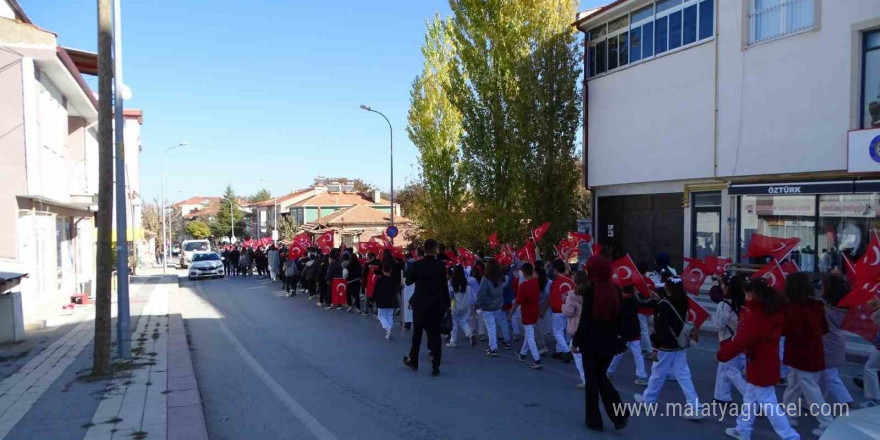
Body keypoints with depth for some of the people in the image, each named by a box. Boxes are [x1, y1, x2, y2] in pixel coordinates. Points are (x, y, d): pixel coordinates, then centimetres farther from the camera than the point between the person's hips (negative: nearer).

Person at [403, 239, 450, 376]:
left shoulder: (417, 265, -8)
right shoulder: (441, 265, -11)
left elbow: (408, 281, 2)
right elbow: (444, 286, -7)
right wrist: (447, 303, 1)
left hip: (420, 304, 1)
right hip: (437, 304, -1)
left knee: (417, 333, 17)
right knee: (435, 334, 6)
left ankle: (413, 361, 29)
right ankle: (435, 366, 7)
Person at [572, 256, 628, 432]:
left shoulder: (591, 290, -15)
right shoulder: (615, 289, 1)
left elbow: (585, 319, -15)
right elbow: (619, 316, 7)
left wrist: (576, 342, -6)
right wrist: (617, 337, 18)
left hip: (592, 341, -5)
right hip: (610, 341, 5)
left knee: (592, 380, 8)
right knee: (602, 376, 21)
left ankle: (594, 420, 16)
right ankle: (619, 414, 10)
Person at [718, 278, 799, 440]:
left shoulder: (755, 316, -25)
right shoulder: (772, 311, 1)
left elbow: (741, 341, -25)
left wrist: (722, 354, -13)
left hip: (760, 366, -10)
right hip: (768, 363, 10)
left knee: (768, 405, 0)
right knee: (750, 399, 21)